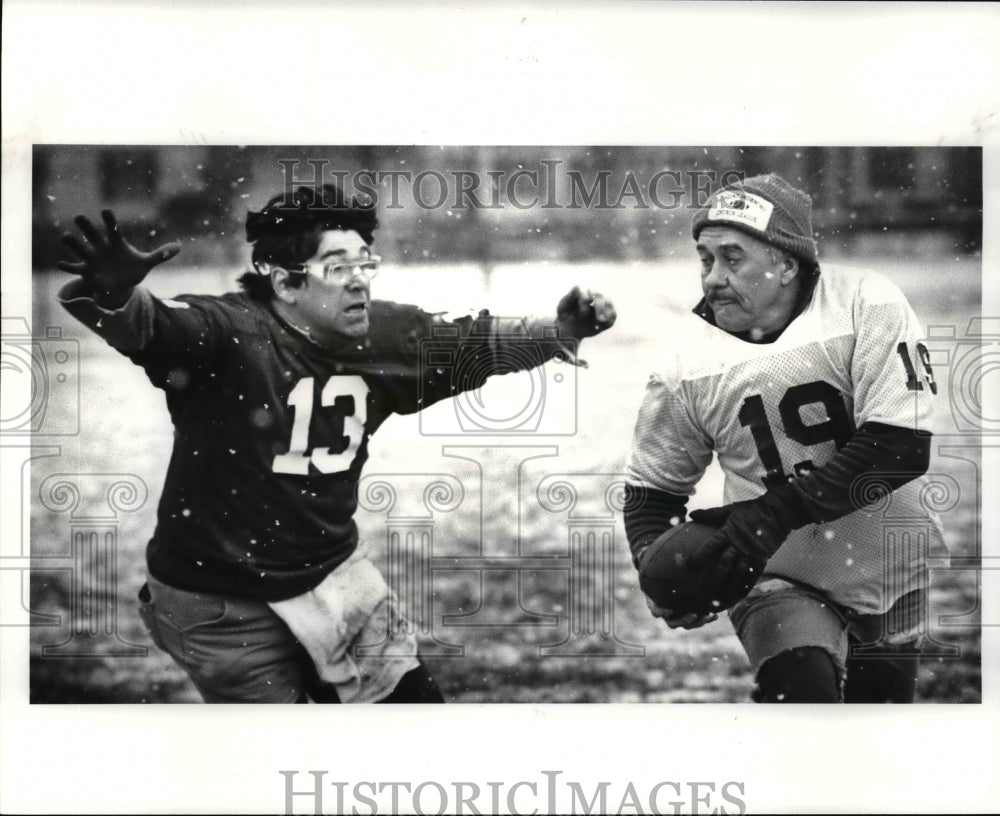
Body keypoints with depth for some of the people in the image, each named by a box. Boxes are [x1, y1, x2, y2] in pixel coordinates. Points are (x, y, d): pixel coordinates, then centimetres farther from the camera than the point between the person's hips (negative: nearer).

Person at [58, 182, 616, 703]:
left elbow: (472, 342, 9)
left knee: (411, 697, 14)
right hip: (224, 605, -6)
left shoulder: (384, 336, -5)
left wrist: (561, 330, -4)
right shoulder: (229, 333, -24)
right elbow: (146, 325, -40)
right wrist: (112, 292, -63)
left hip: (332, 575, 6)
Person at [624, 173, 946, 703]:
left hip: (896, 576, 1)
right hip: (780, 583, -1)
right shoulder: (688, 361, -9)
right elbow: (650, 490, 4)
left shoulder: (865, 305, -15)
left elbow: (901, 448, -22)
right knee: (803, 690, -27)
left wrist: (774, 515, -27)